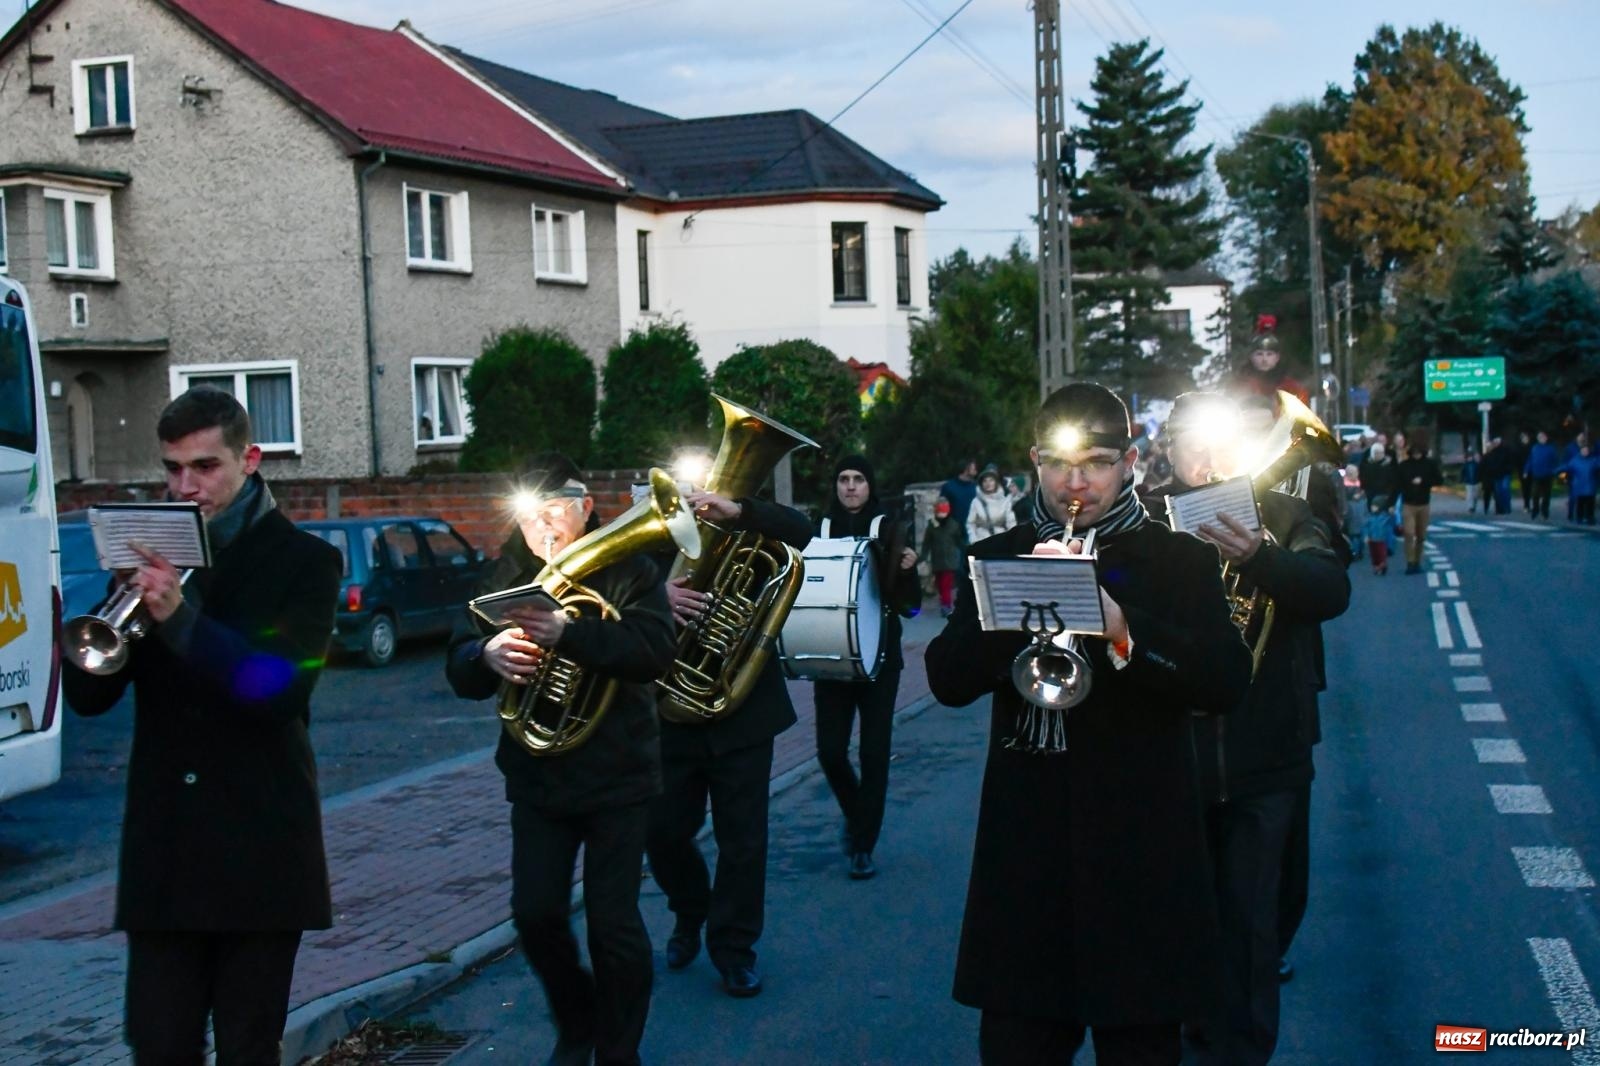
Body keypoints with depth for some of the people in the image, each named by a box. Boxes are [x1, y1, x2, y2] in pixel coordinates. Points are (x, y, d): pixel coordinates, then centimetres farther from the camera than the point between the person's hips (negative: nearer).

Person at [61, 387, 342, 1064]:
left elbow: (283, 688, -16)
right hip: (162, 852, 3)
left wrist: (180, 617, -26)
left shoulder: (304, 562, -1)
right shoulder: (148, 555, 9)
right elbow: (86, 696, 3)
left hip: (259, 849, -3)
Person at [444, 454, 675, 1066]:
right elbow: (459, 671, -2)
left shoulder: (627, 571, -5)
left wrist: (567, 635, -37)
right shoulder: (504, 577, 6)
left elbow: (655, 651, -23)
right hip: (536, 778, 4)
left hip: (617, 777, -4)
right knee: (535, 915, 4)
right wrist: (487, 656, -27)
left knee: (613, 924, 0)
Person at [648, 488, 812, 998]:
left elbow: (800, 531, -15)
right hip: (671, 715, 1)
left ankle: (734, 948, 15)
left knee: (742, 840, 2)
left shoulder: (744, 540, 1)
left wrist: (735, 511, -28)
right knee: (664, 832, 8)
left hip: (742, 712, -1)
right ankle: (690, 913, 36)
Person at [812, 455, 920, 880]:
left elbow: (908, 600, -3)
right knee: (830, 750, -3)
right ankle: (855, 813, 27)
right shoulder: (821, 529, 5)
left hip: (878, 656, -2)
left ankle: (863, 847, 8)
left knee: (874, 752, -2)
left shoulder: (888, 527, -1)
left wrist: (907, 569, -22)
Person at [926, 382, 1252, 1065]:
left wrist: (1120, 627, -24)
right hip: (1025, 848, 2)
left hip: (1140, 851, -2)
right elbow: (947, 681, -3)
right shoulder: (997, 560, 8)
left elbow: (1227, 683, -11)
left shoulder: (1181, 561, 2)